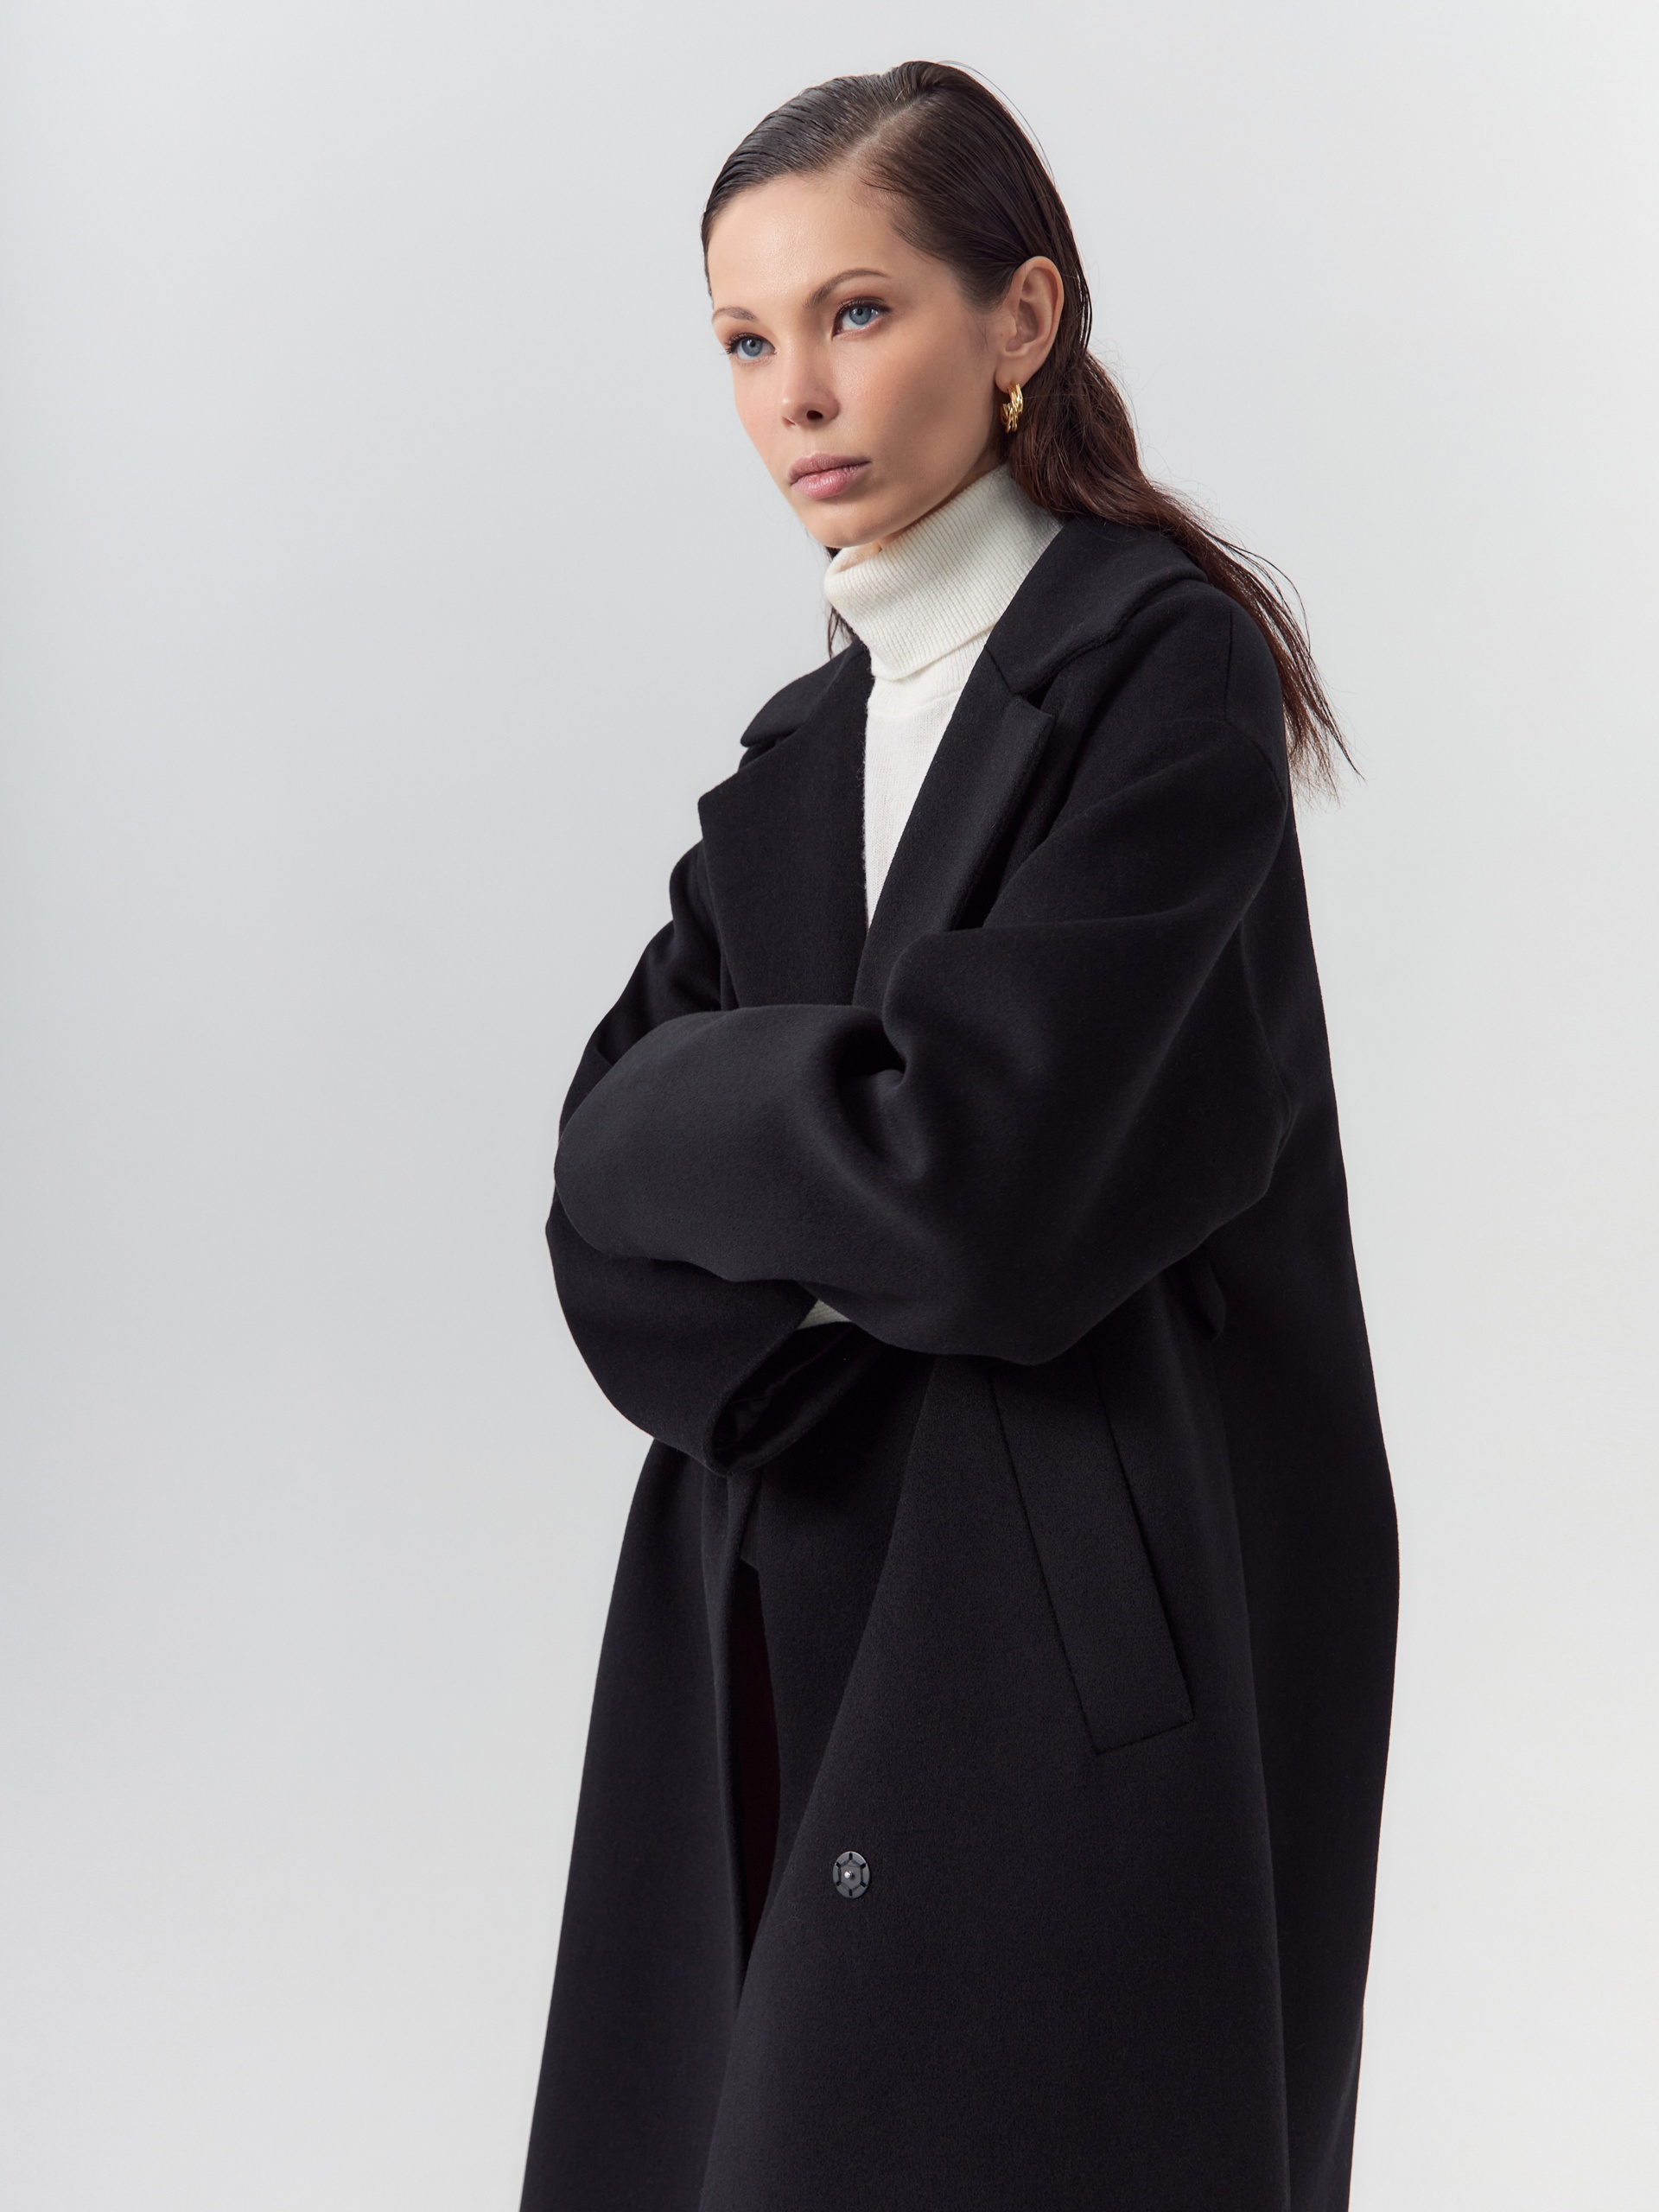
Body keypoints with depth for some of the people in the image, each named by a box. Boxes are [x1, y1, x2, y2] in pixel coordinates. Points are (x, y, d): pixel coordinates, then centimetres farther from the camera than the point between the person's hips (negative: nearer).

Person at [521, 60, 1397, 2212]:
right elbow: (611, 1201, 5)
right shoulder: (802, 753, 13)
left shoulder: (1165, 667, -9)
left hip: (1097, 1649, -6)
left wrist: (698, 1111, -3)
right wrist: (793, 1359, -13)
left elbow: (970, 1163, -20)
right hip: (796, 1634, 7)